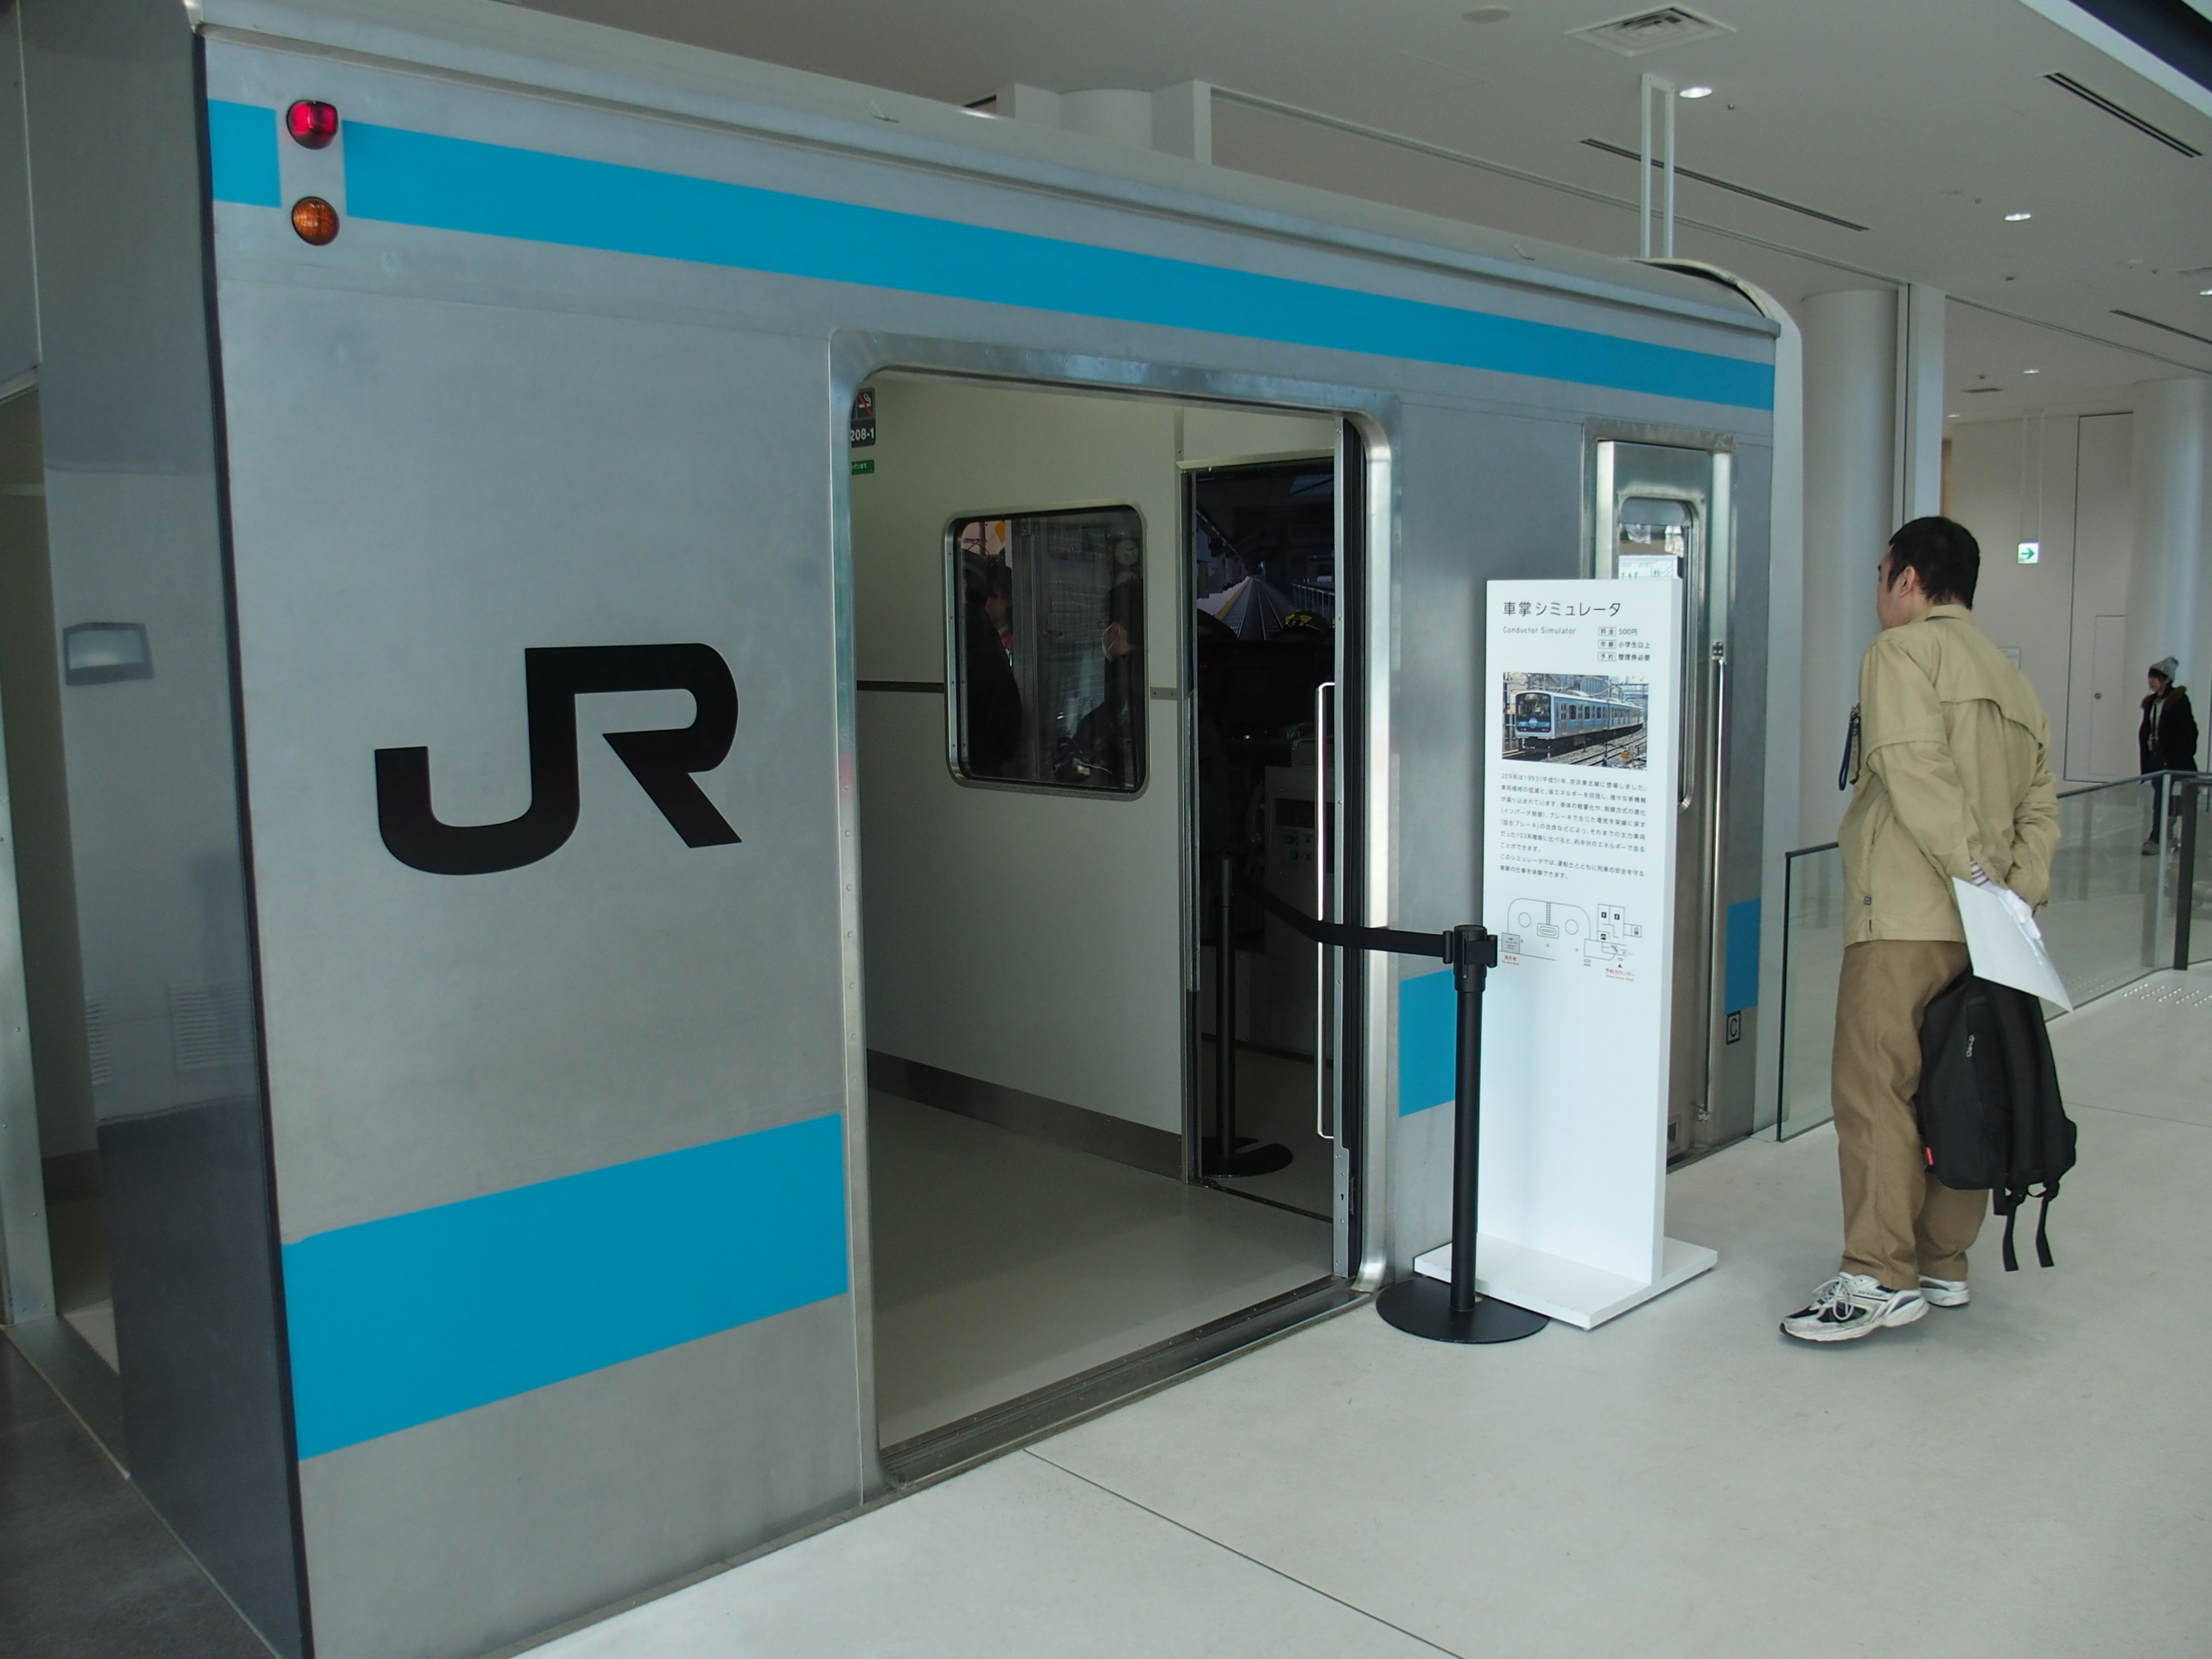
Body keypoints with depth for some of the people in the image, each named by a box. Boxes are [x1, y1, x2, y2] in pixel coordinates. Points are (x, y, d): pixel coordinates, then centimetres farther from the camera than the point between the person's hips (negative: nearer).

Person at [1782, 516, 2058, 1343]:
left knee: (1875, 1086, -7)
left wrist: (1970, 870, -18)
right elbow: (2039, 801, 13)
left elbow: (1915, 770, -17)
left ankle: (1879, 1275, -7)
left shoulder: (1903, 651, -2)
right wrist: (2020, 894, 3)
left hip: (1907, 913, -8)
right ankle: (1943, 1264, 19)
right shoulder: (2011, 678, 22)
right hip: (1979, 928, 9)